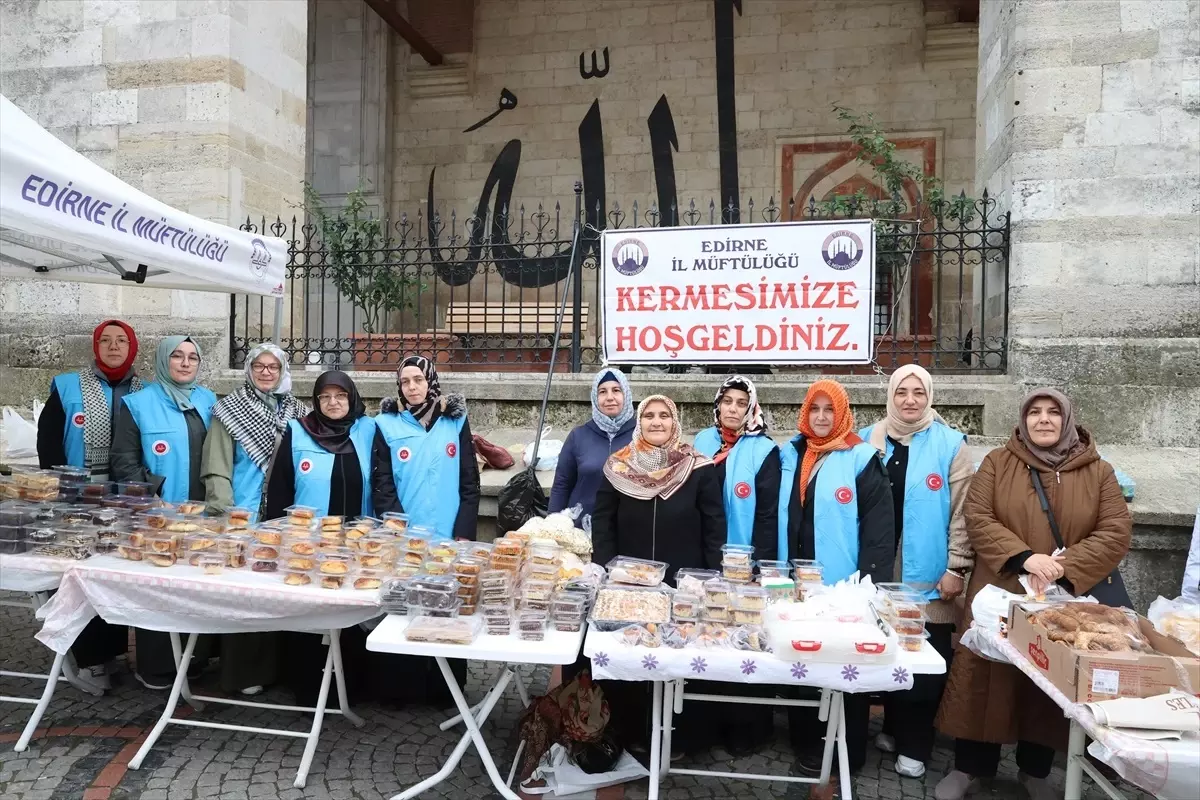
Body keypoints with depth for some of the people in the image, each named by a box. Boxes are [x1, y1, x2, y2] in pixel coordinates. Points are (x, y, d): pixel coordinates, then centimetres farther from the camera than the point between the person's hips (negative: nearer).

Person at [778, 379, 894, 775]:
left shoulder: (861, 458, -6)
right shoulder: (790, 455, 8)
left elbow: (879, 526, -9)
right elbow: (777, 517, 11)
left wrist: (871, 582, -14)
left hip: (842, 584, -4)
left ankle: (849, 750, 22)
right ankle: (806, 742, 29)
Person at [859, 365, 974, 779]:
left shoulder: (949, 443, -4)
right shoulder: (869, 440, 5)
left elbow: (960, 511, -4)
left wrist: (956, 567, -8)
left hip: (927, 576, -3)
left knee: (926, 664, 4)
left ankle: (914, 745, 20)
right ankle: (893, 729, 32)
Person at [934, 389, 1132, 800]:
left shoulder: (1098, 472, 4)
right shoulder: (997, 462, 1)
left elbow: (1116, 534, -4)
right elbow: (977, 518, -7)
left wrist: (1064, 568, -17)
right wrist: (1024, 557, -21)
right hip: (1000, 595, -1)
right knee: (985, 679, 4)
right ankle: (970, 766, 19)